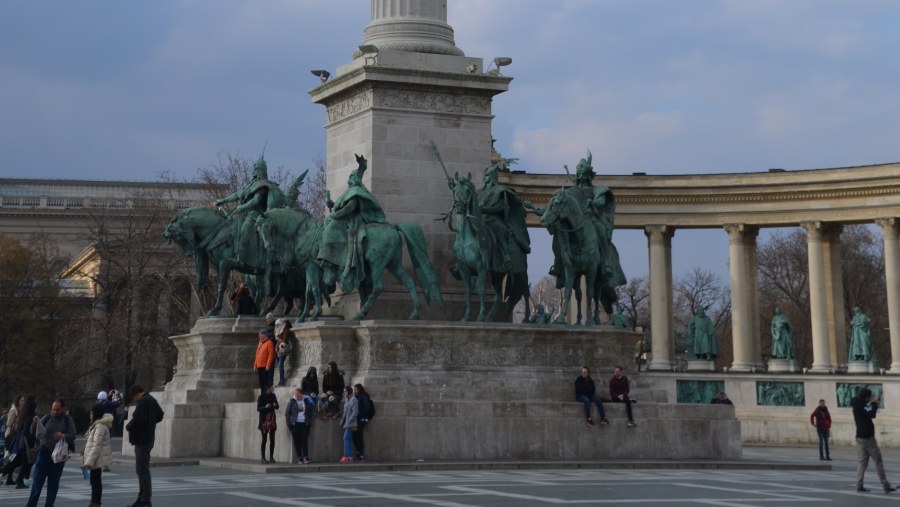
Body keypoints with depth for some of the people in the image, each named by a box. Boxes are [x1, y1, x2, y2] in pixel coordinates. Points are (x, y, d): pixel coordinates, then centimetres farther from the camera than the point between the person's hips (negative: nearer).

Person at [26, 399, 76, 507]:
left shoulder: (68, 420, 3)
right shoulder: (46, 418, 3)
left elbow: (73, 435, -3)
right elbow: (35, 433, 2)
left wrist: (63, 436, -23)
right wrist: (35, 424, -20)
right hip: (44, 453, 0)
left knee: (54, 483, 7)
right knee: (37, 481, -2)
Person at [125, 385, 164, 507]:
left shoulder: (143, 402, -18)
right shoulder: (151, 400, 13)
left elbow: (137, 420, -27)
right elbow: (160, 415, 26)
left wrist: (128, 427, -8)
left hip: (142, 440, -10)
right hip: (148, 438, 10)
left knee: (142, 469, -8)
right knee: (143, 469, 16)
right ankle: (142, 497, 22)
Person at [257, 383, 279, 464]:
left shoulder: (273, 396, 8)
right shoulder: (261, 397, -7)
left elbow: (277, 407, 13)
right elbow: (258, 409, -8)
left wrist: (275, 405, -10)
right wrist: (265, 407, -26)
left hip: (272, 419, 5)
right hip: (264, 420, -5)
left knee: (272, 439, 3)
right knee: (264, 439, -4)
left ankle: (271, 457, 9)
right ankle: (263, 458, 0)